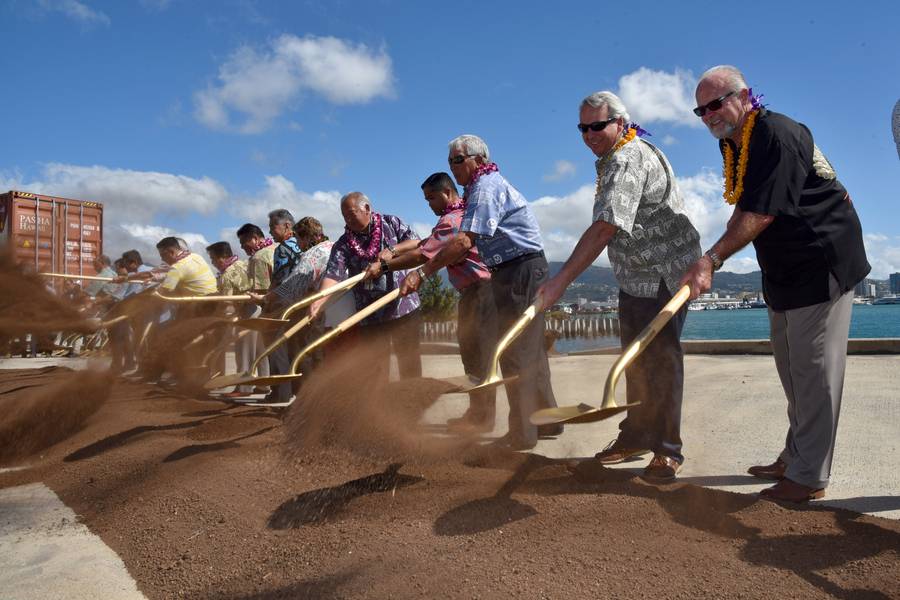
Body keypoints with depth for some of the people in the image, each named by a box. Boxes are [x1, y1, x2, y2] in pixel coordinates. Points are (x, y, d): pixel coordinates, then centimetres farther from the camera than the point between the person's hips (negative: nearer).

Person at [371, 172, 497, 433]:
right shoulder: (463, 212, 18)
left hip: (478, 291, -10)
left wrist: (384, 266, -11)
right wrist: (392, 250, 1)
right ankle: (480, 412, 23)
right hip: (478, 291, 10)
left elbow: (423, 255, -19)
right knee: (475, 353, 14)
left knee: (477, 355, -3)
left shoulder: (452, 220, -15)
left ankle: (480, 418, 5)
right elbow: (425, 241, 13)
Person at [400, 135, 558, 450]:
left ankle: (522, 434, 4)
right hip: (524, 272, 11)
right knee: (529, 351, 16)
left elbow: (464, 241, -26)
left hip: (520, 273, -11)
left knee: (515, 355, -5)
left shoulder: (486, 187, -14)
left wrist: (422, 272, -25)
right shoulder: (488, 185, 18)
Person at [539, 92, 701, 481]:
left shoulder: (628, 160, -20)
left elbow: (603, 230, -30)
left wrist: (561, 281, -31)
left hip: (664, 273, -10)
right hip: (636, 276, 10)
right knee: (636, 359, 15)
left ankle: (667, 449, 5)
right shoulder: (612, 160, 13)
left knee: (659, 360, -6)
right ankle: (636, 436, 28)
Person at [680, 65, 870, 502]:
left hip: (821, 261, -10)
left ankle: (809, 477, 2)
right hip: (783, 270, 10)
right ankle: (795, 458, 28)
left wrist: (712, 258, -28)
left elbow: (761, 215, -27)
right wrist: (712, 260, 2)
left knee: (812, 369, -7)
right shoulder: (732, 144, 9)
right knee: (791, 368, 15)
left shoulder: (777, 135, -20)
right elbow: (744, 212, 14)